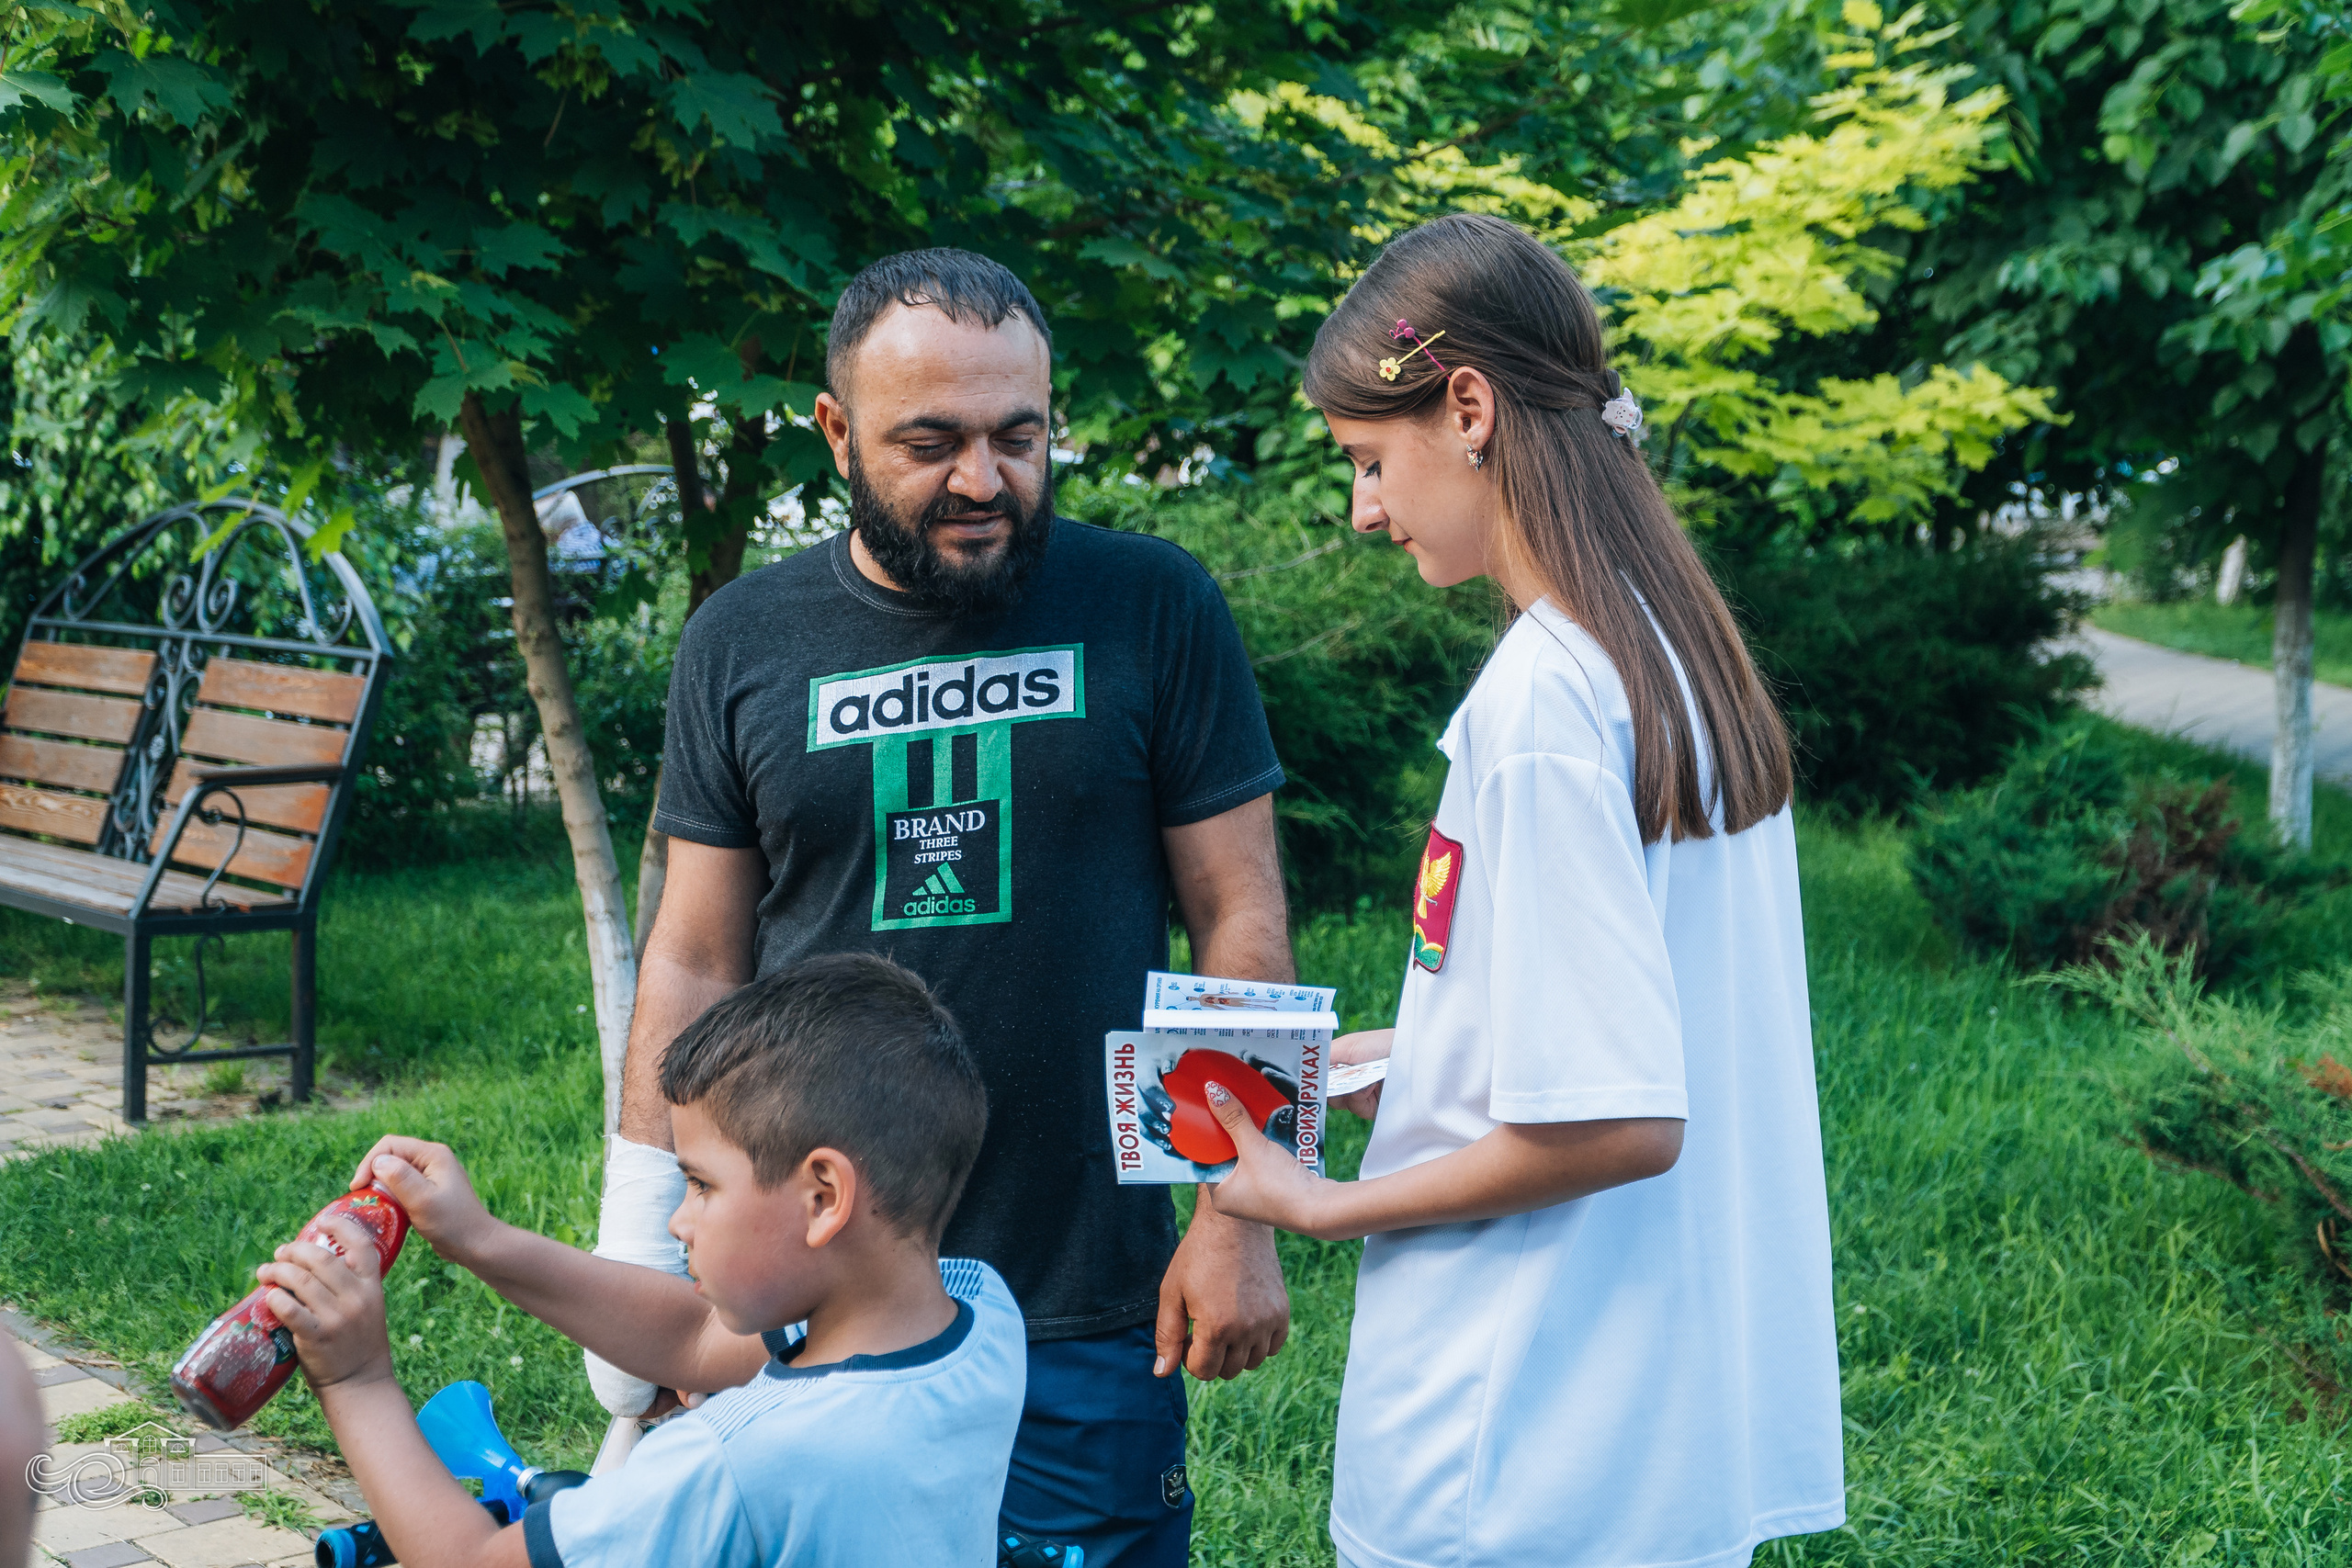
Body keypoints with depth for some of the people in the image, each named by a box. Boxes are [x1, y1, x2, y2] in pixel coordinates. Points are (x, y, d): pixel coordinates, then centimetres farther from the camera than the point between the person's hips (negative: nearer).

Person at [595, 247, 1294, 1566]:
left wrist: (1239, 1214, -6)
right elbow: (696, 963, 7)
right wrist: (639, 1243, 3)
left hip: (1089, 1309, -1)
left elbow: (1239, 921, -1)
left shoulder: (1152, 609, -1)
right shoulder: (743, 644, 4)